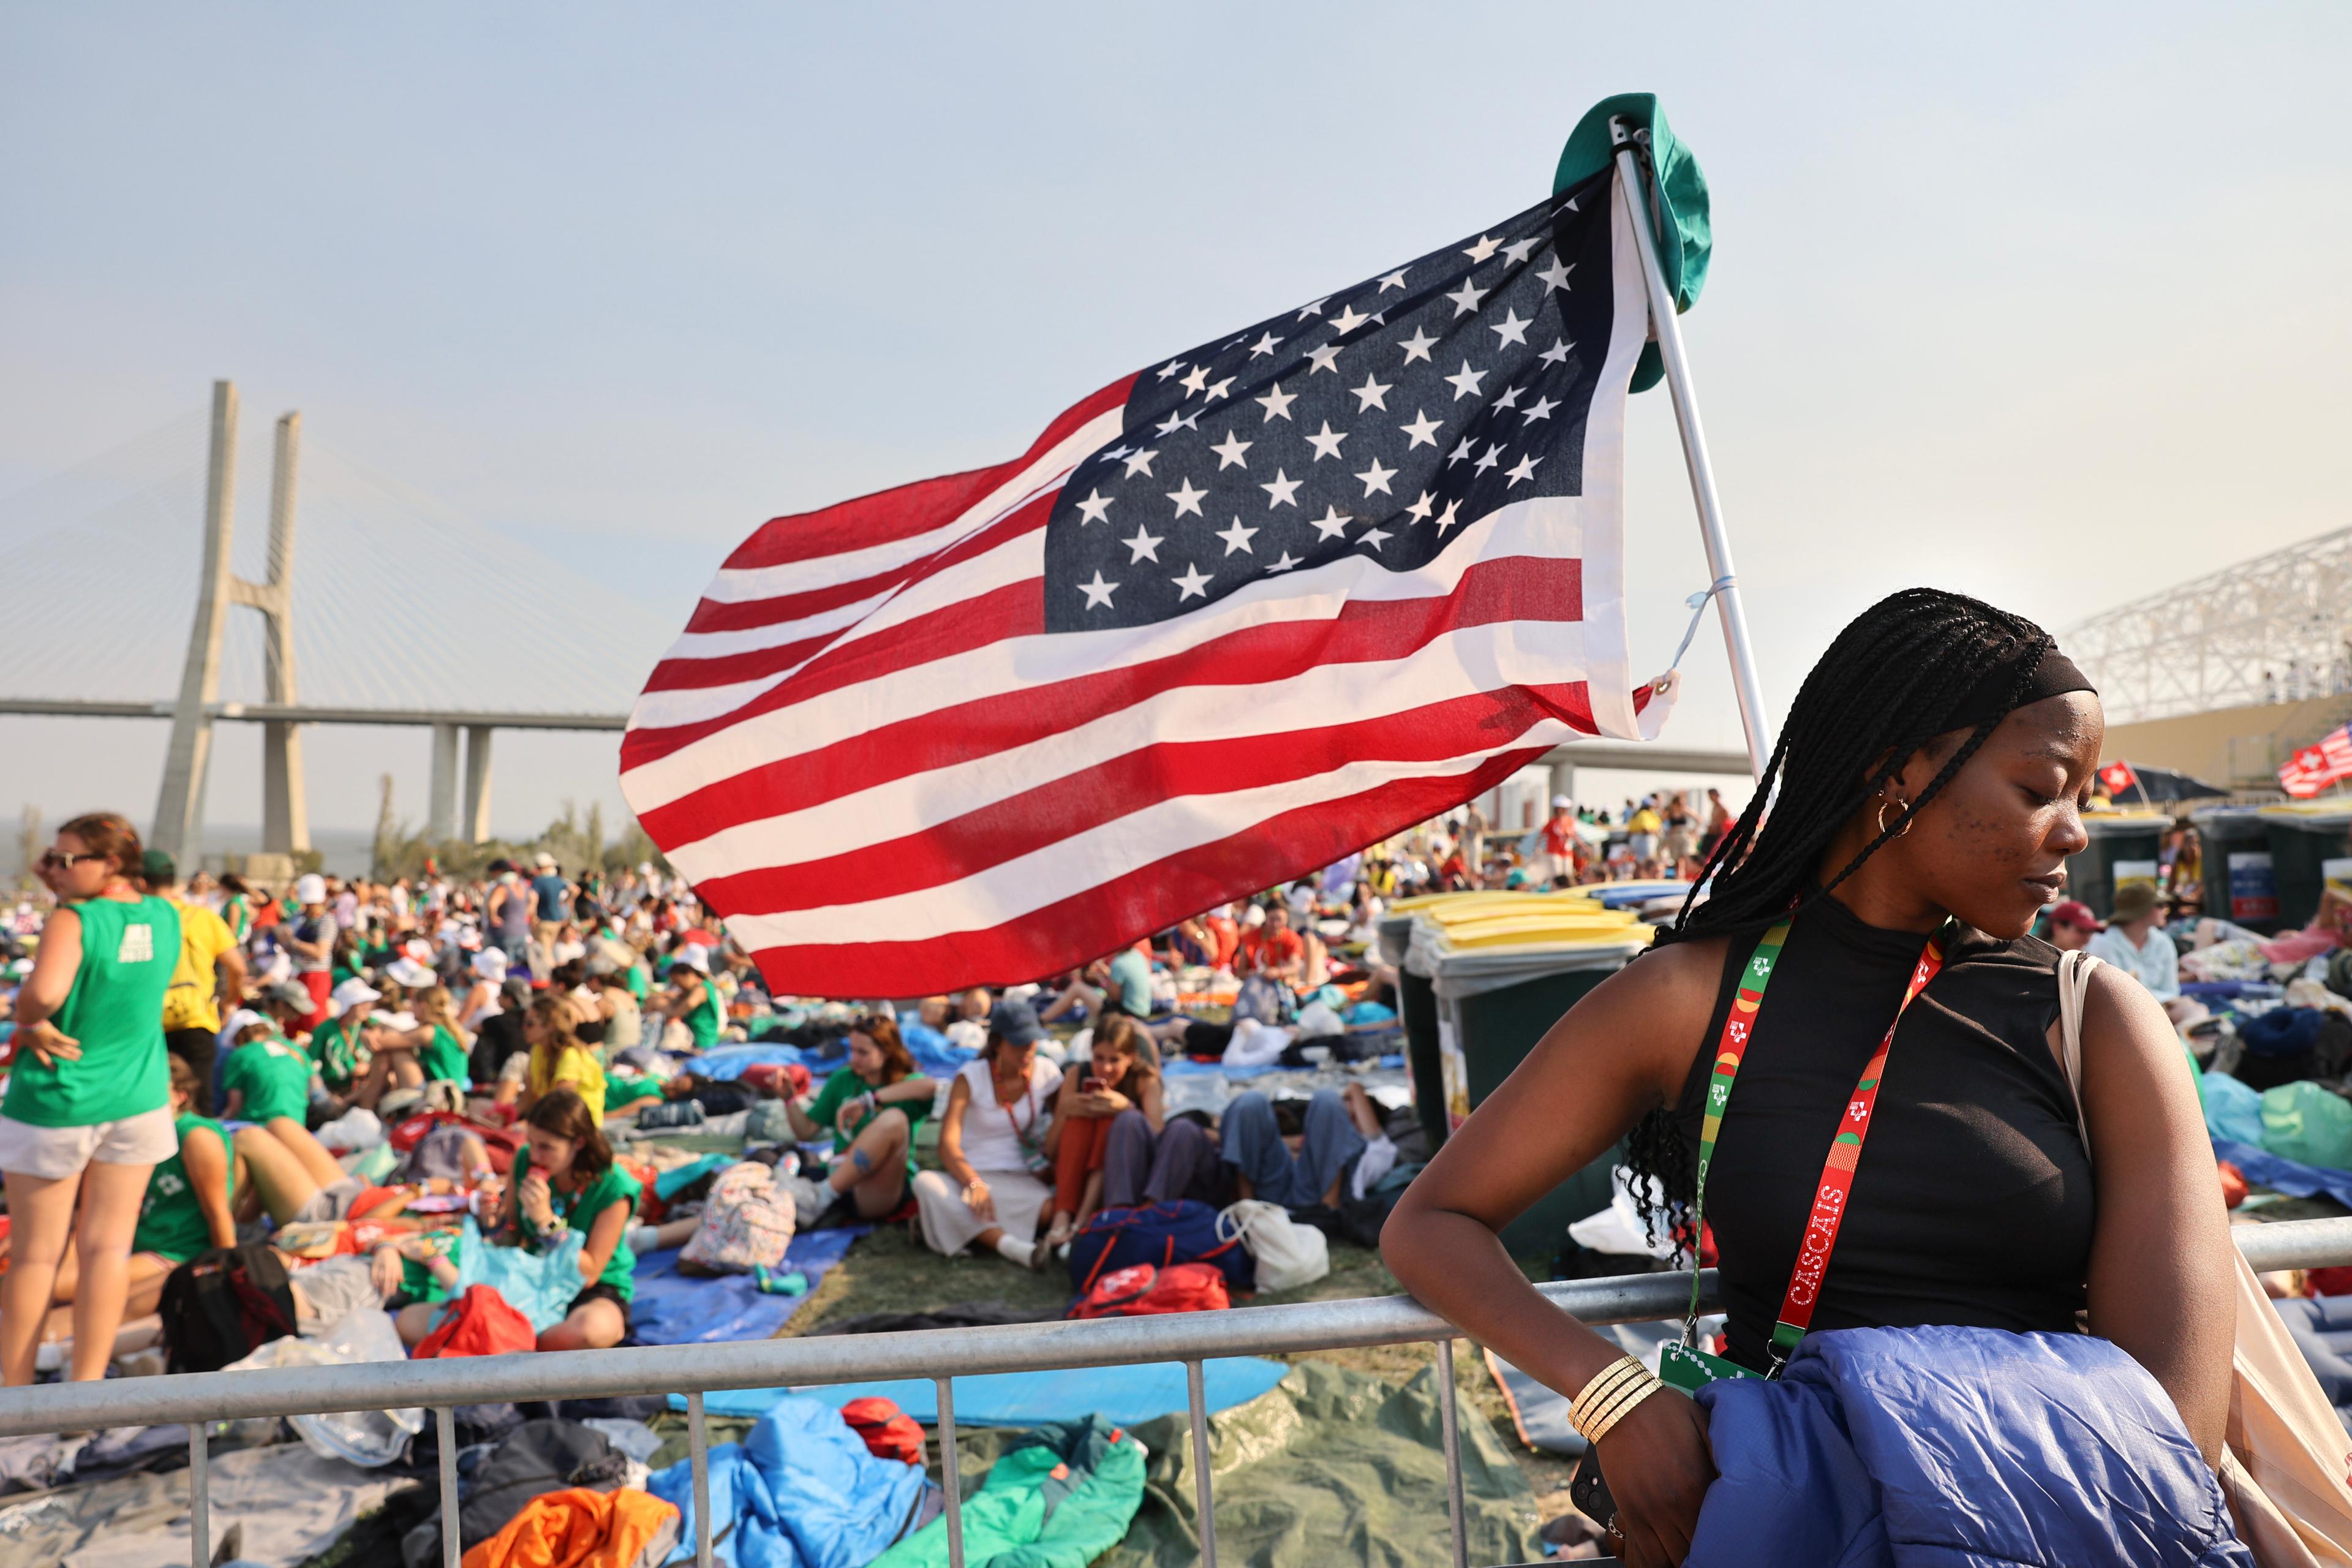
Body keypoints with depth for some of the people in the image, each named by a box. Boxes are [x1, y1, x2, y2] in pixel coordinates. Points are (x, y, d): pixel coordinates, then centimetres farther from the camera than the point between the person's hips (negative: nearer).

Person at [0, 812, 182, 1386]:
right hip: (138, 1101, 4)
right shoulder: (165, 917, 0)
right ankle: (86, 1386, 13)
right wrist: (63, 887, 10)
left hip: (55, 1103, -4)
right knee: (107, 1246, 7)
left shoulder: (72, 919, -17)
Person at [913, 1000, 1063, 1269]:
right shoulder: (971, 1077, -6)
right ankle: (1007, 1243, -42)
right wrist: (974, 1184, -36)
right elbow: (947, 1143, -18)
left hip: (1020, 1181, 1)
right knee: (926, 1184, -34)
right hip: (970, 1177, -1)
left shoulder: (1046, 1074, 1)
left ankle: (961, 1225, -22)